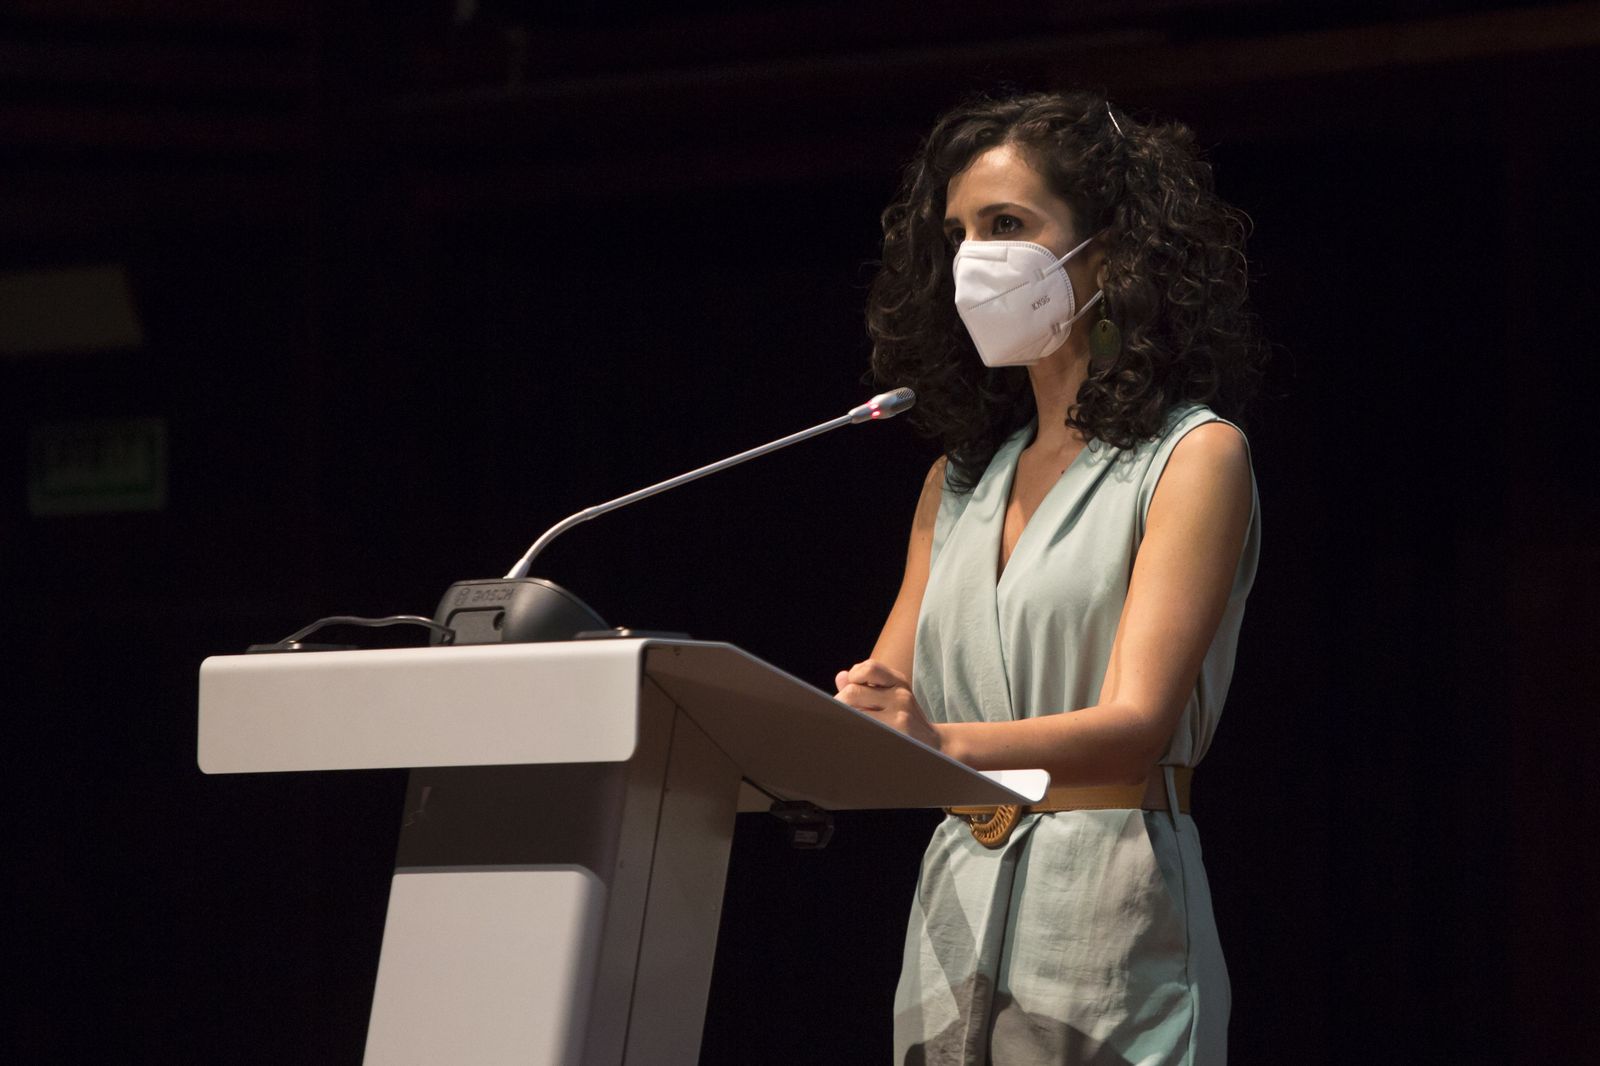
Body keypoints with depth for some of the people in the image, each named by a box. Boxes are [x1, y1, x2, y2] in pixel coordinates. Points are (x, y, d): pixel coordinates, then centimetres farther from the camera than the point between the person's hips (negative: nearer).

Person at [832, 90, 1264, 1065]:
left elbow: (1138, 719, -15)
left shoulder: (1193, 456, -2)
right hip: (954, 912, 6)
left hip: (1109, 918, -6)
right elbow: (872, 714, 13)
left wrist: (945, 743, -32)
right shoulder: (961, 482, 19)